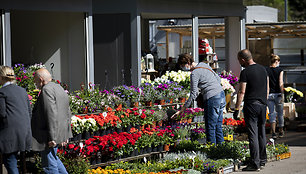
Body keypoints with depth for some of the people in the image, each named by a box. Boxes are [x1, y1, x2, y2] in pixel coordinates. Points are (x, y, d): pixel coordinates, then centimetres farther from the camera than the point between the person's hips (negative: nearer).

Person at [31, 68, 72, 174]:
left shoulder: (46, 90, -16)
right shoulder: (59, 88, 15)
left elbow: (52, 114, -23)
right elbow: (67, 113, 18)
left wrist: (52, 137, -23)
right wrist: (66, 134, 20)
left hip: (48, 134, -10)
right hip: (60, 132, 10)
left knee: (49, 164, -2)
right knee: (53, 158, 21)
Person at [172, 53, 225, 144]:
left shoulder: (194, 73, -11)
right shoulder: (204, 65, 14)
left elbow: (193, 94, -11)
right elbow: (218, 79, 19)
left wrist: (182, 110, -6)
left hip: (212, 99, -9)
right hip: (221, 95, 9)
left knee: (210, 128, -2)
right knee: (218, 127, 14)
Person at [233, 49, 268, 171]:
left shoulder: (245, 72, -11)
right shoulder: (263, 69, 10)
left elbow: (242, 92, -14)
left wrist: (237, 109, -11)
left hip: (251, 105, -7)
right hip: (263, 104, 7)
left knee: (253, 135, -7)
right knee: (261, 133, 15)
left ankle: (255, 164, -9)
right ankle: (262, 160, 22)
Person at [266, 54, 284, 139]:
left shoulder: (266, 70, 1)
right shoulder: (280, 70, -5)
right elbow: (281, 83, -10)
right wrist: (282, 95, -8)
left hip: (269, 94, 1)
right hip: (278, 94, -1)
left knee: (272, 113, 4)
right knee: (280, 113, 12)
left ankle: (273, 132, -7)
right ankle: (281, 132, 24)